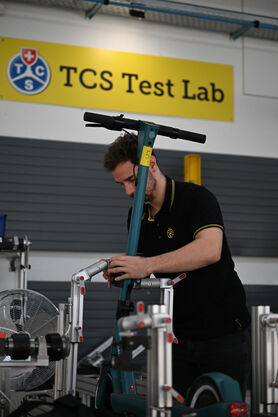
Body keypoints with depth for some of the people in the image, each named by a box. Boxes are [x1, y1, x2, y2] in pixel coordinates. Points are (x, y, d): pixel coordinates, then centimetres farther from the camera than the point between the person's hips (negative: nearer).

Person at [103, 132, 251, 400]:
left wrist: (147, 265, -40)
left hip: (224, 334, -6)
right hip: (178, 335, 6)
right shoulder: (137, 215, 6)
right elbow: (142, 269, 13)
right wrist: (121, 271, -11)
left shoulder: (197, 198, -15)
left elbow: (209, 250, -33)